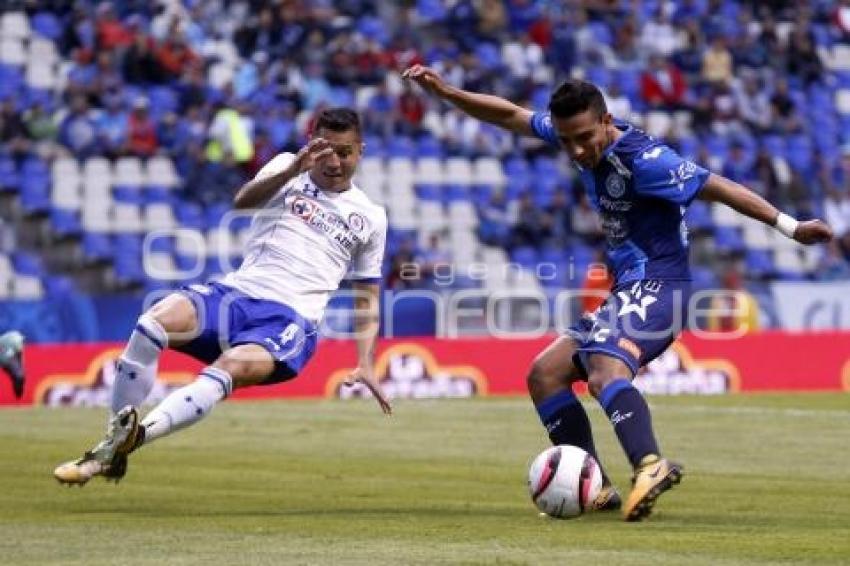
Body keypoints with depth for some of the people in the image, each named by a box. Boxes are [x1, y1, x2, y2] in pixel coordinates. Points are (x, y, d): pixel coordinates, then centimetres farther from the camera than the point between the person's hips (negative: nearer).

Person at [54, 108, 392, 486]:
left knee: (229, 370, -35)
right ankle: (114, 441, -25)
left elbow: (367, 298, 21)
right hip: (236, 293, 1)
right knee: (154, 321, -29)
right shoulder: (289, 166, 15)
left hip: (290, 321, -1)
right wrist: (294, 170, -25)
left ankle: (137, 435, -53)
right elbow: (242, 200, -7)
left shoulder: (370, 217, 17)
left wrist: (366, 364, 6)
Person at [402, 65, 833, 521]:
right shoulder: (576, 134, 5)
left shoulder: (642, 159, -19)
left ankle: (650, 466, -56)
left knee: (605, 372, -34)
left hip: (655, 287, -9)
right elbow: (509, 115, 17)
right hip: (627, 290, 9)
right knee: (544, 375, 7)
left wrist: (790, 226, -16)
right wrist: (444, 91, 11)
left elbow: (718, 188, -16)